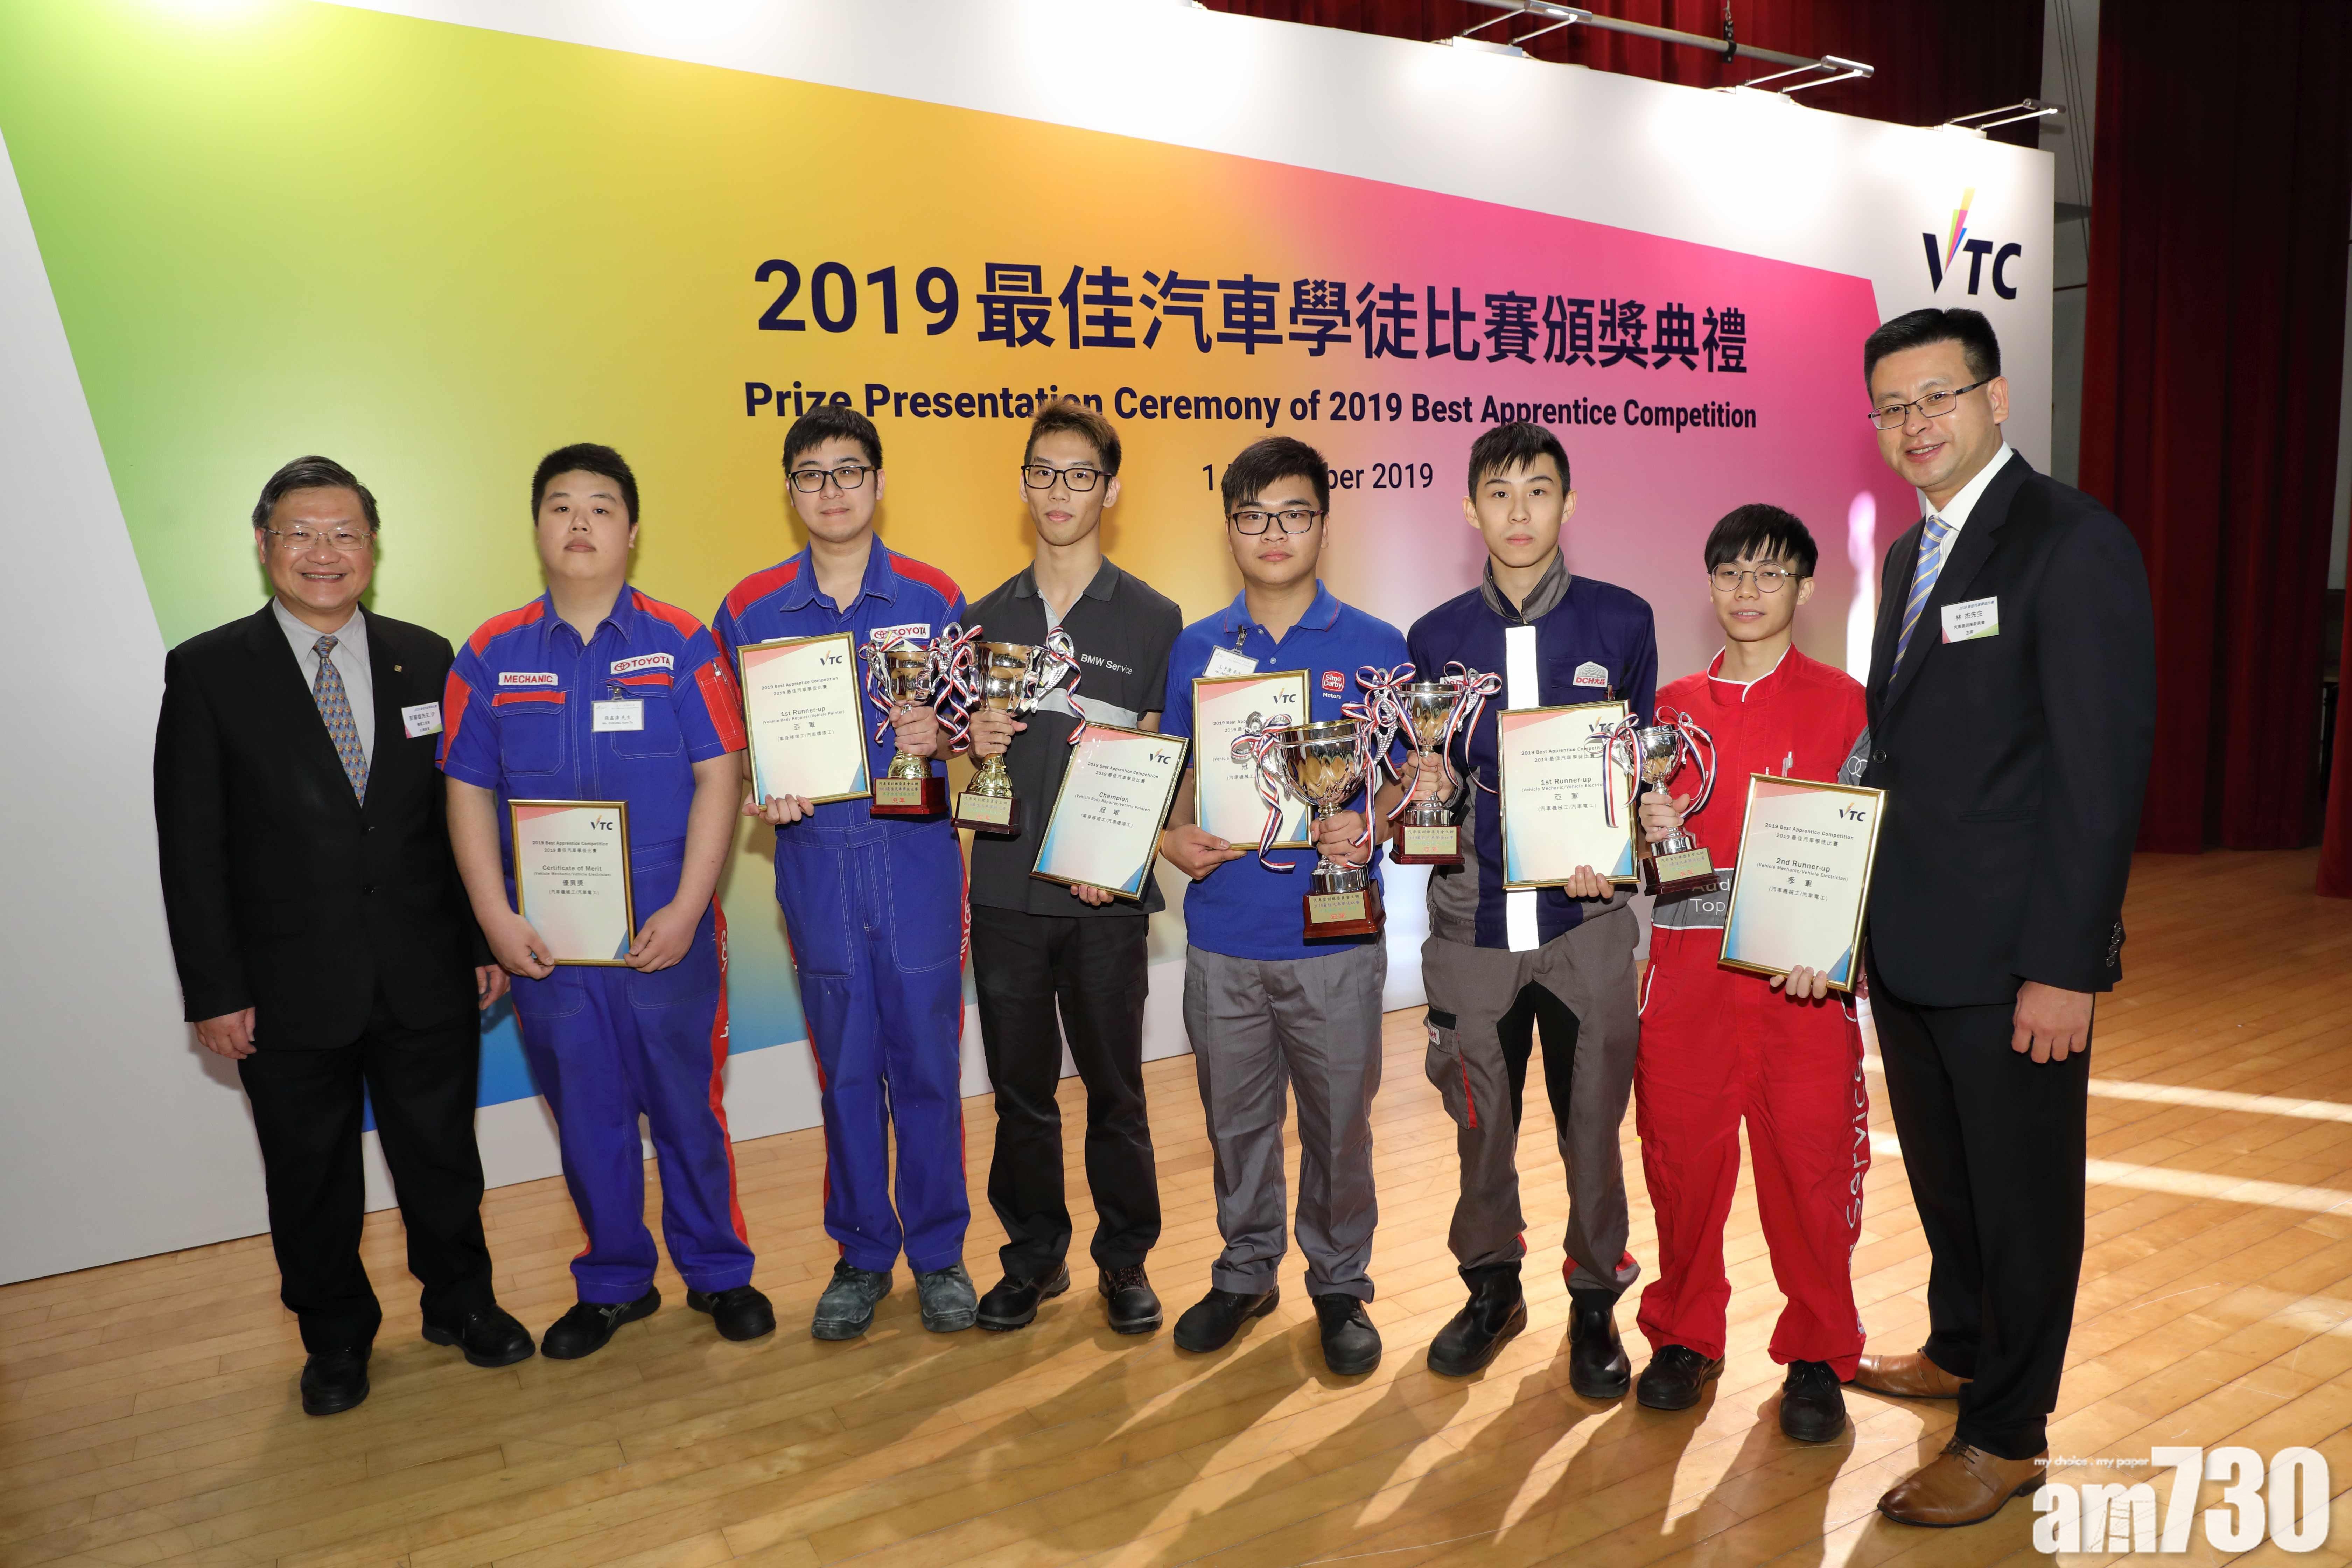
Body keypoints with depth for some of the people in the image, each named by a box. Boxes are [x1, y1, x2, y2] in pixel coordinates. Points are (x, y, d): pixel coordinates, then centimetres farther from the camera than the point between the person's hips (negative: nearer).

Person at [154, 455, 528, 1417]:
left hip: (427, 977, 2)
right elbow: (191, 845, -5)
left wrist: (488, 941, 4)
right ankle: (336, 1339, 34)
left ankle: (461, 1302, 37)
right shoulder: (207, 671, -3)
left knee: (442, 1154, 15)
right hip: (290, 988, -1)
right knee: (311, 1176, 13)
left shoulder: (426, 660, 3)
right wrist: (214, 991, -8)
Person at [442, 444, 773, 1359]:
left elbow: (719, 775, -5)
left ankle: (717, 1273, 26)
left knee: (687, 1105, 8)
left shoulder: (681, 645, -2)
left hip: (667, 931, -2)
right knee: (585, 1113, 12)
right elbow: (468, 792, 5)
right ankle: (613, 1283, 30)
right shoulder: (491, 656, 4)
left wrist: (687, 910, -12)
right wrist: (498, 920, -4)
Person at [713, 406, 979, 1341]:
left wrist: (936, 737, -15)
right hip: (815, 858, 1)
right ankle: (861, 1255, 26)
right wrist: (759, 799, -11)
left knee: (928, 1062, 6)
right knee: (845, 1069, 10)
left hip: (916, 855, -1)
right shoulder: (750, 610, 4)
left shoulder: (932, 598, 2)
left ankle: (939, 1253, 23)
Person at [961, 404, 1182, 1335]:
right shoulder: (986, 619, 10)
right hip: (1005, 887, 3)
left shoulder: (1153, 620, 1)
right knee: (1020, 1086, 11)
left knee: (1114, 1087, 6)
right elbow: (964, 746, 16)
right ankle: (1033, 1256, 27)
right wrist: (974, 742, -7)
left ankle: (1125, 1260, 23)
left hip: (1105, 895, -3)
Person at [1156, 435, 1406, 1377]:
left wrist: (1367, 829, -19)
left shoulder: (1374, 648, -1)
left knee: (1338, 1123, 9)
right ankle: (1245, 1273, 35)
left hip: (1335, 936, -2)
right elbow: (1179, 775, 12)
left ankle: (1340, 1288, 30)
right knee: (1235, 1120, 15)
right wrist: (1175, 838, -9)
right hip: (1224, 935, 2)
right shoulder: (1197, 648, 6)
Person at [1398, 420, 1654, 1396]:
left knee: (1593, 1122, 7)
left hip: (1587, 918, -1)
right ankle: (1491, 1287, 32)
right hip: (1475, 916, 1)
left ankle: (1596, 1302, 27)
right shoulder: (1436, 639, 5)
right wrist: (1427, 798, -10)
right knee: (1481, 1122, 12)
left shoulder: (1620, 622, 2)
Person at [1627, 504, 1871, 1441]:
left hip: (1801, 970, -2)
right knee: (1681, 1148, 6)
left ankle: (1818, 1355, 19)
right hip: (1687, 960, 3)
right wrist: (1651, 829, -8)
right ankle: (1685, 1336, 25)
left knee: (1808, 1157, 1)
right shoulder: (1676, 705, 11)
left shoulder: (1841, 701, 2)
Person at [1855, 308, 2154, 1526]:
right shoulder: (1911, 553, 13)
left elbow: (2103, 769, -18)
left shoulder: (2075, 543, -14)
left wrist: (2064, 966, -20)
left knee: (2022, 1192, 8)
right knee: (1942, 1173, 22)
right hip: (1907, 942, 8)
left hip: (2011, 953, -8)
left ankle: (2007, 1434, 24)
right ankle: (1961, 1349, 43)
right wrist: (1861, 901, 9)